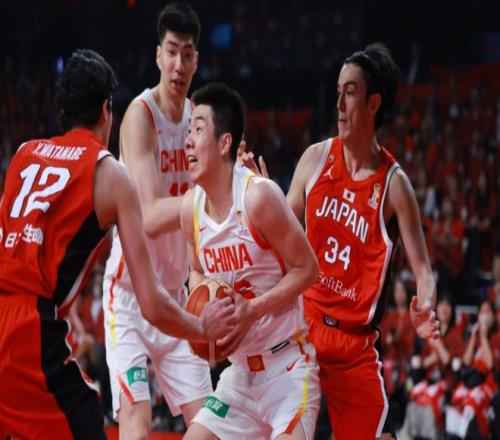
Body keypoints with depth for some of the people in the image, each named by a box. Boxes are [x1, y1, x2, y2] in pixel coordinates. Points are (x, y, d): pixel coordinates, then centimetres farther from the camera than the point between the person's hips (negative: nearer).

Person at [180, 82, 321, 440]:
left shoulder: (258, 196, -19)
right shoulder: (191, 208, 1)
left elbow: (307, 269, -13)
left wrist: (252, 309, -22)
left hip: (288, 366, -7)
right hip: (241, 371, 7)